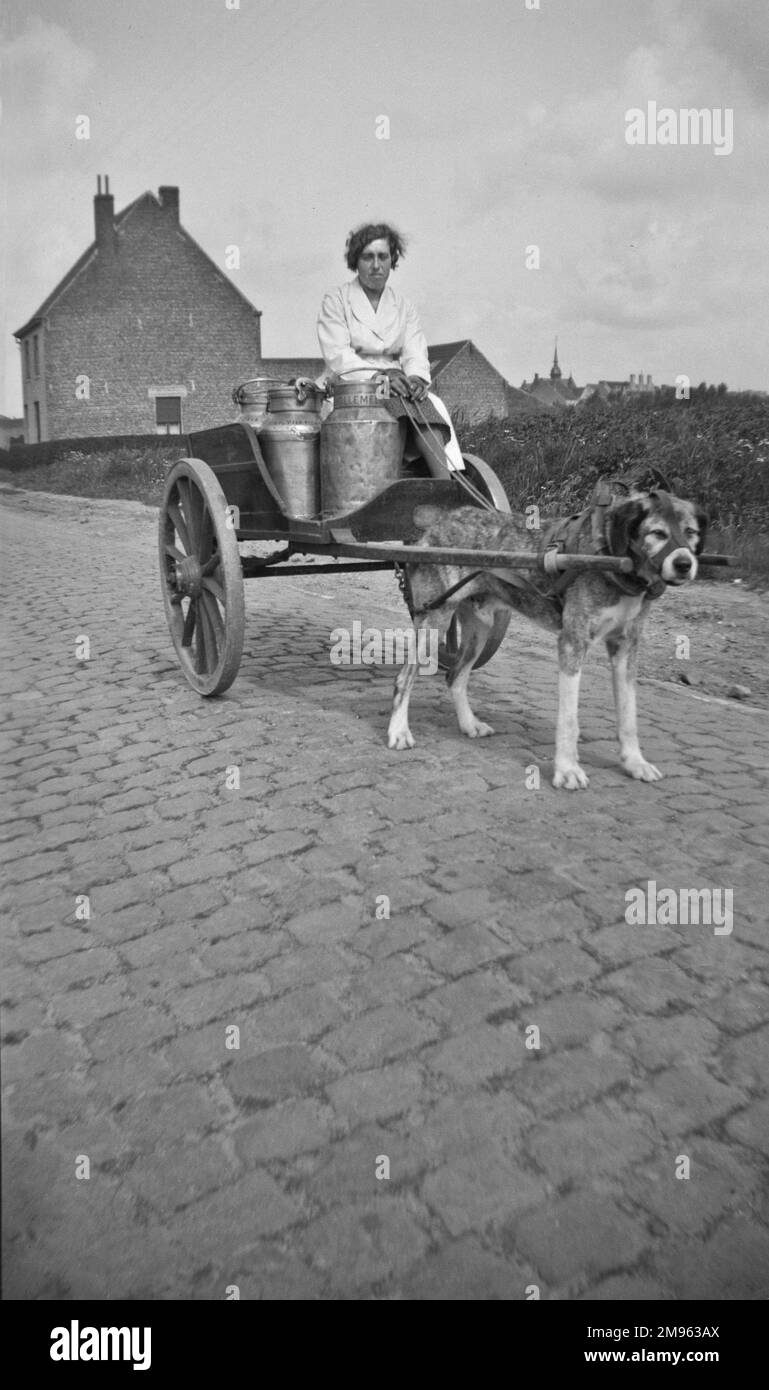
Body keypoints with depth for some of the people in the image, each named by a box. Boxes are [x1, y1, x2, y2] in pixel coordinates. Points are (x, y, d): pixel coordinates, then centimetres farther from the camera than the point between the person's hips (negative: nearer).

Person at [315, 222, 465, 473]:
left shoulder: (403, 306, 17)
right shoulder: (335, 301, 3)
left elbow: (415, 354, 5)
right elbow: (337, 357, -10)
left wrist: (416, 377, -21)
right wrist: (381, 375, -25)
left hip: (394, 385, 4)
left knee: (432, 405, -28)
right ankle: (446, 488, -39)